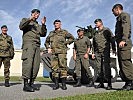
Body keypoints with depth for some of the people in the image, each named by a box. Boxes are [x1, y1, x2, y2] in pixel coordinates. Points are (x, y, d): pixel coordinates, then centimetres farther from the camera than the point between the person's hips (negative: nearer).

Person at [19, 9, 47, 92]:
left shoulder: (38, 25, 30)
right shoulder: (26, 20, 16)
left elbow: (43, 34, 16)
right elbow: (21, 26, -6)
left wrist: (43, 25, 4)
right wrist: (30, 19, -14)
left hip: (37, 46, 6)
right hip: (28, 44, -6)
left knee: (36, 65, -3)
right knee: (28, 63, -18)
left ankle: (31, 83, 2)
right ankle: (26, 84, -19)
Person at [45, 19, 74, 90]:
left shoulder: (64, 32, 9)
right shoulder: (51, 33, 20)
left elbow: (72, 38, 6)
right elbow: (46, 41, 29)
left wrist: (65, 43, -3)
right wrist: (48, 48, 13)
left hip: (62, 52, -4)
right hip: (53, 52, 4)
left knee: (63, 67, -8)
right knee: (54, 67, -1)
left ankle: (63, 84, -4)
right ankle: (56, 84, 5)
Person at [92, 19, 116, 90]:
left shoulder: (106, 30, 6)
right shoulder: (96, 33, 21)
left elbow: (112, 39, -1)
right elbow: (93, 44, 23)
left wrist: (113, 49, -11)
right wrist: (93, 53, 14)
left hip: (105, 51, -5)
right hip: (97, 52, 5)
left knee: (106, 67, -10)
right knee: (99, 68, 1)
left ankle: (109, 84, -7)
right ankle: (101, 83, 7)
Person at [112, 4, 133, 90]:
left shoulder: (124, 15, 4)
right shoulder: (119, 18, 30)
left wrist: (123, 40, -27)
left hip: (124, 43, -10)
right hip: (120, 43, 10)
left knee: (126, 62, -15)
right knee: (122, 64, 4)